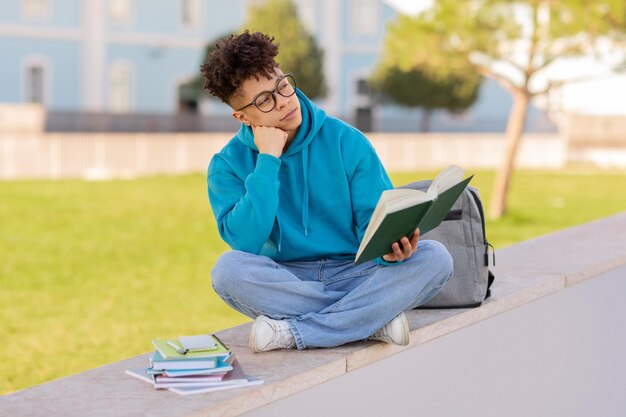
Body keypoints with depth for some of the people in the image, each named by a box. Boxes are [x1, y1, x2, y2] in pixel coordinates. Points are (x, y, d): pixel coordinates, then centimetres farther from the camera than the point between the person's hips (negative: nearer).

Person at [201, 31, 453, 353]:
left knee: (434, 257, -23)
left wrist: (390, 249, -26)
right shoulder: (228, 165, -2)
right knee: (228, 268, -32)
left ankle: (292, 333, -26)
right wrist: (268, 160, -17)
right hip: (285, 282, -1)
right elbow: (244, 243, -16)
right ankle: (376, 318, -23)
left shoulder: (346, 142, -1)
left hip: (355, 274, 1)